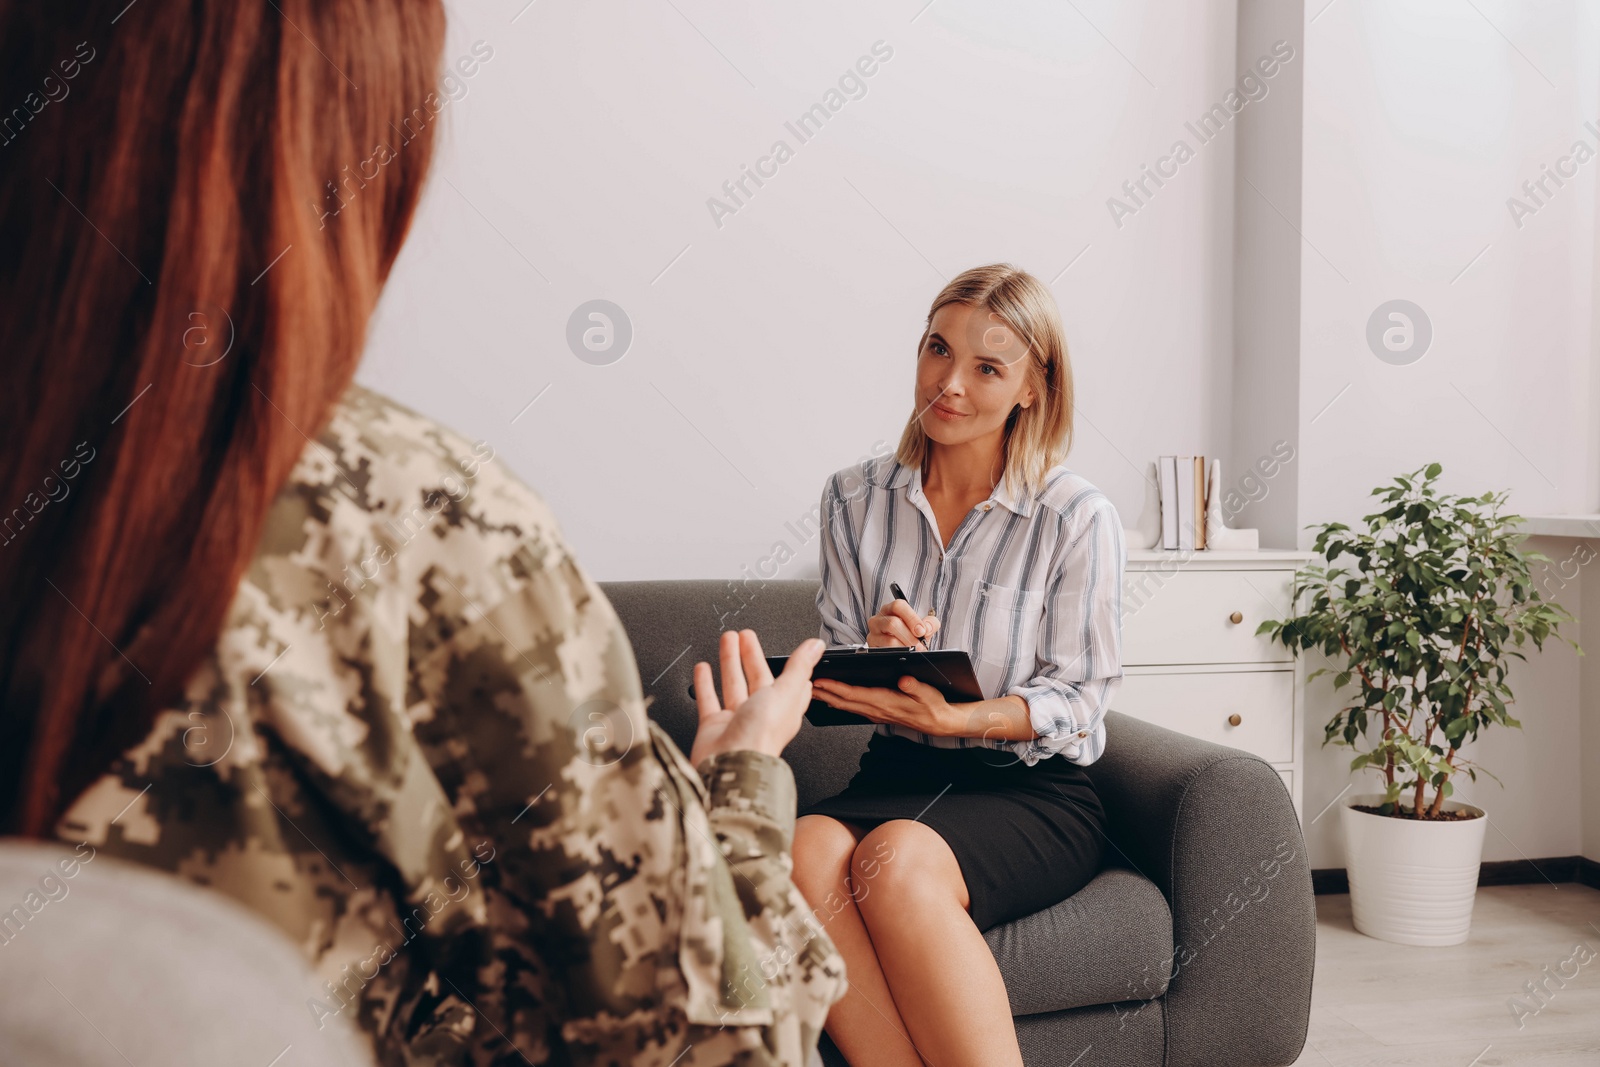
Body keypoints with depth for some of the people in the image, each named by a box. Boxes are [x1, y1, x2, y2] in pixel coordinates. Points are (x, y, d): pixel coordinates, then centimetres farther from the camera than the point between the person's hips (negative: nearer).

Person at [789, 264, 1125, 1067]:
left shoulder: (1078, 518, -3)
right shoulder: (856, 499, 8)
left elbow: (1080, 699, -3)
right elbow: (832, 676, 12)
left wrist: (957, 717, -21)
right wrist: (876, 655, -13)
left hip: (1035, 791, -3)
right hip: (898, 772, 4)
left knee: (897, 859, -36)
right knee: (802, 851, -32)